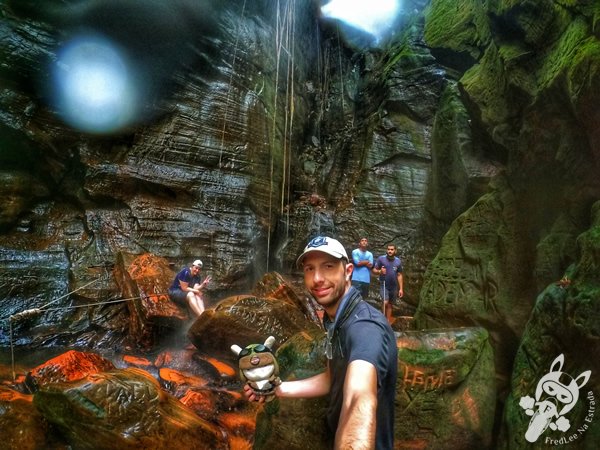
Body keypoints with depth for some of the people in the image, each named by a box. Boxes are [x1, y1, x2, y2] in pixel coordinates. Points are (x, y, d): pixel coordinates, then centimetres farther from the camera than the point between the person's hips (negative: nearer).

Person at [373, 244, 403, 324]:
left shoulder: (398, 261, 0)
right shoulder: (381, 259, -9)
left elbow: (399, 275, 5)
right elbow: (374, 270, -4)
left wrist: (401, 289, 2)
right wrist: (380, 271, -26)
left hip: (394, 287, 3)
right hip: (383, 285, -3)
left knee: (390, 305, 11)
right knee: (385, 303, -18)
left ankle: (388, 322, 22)